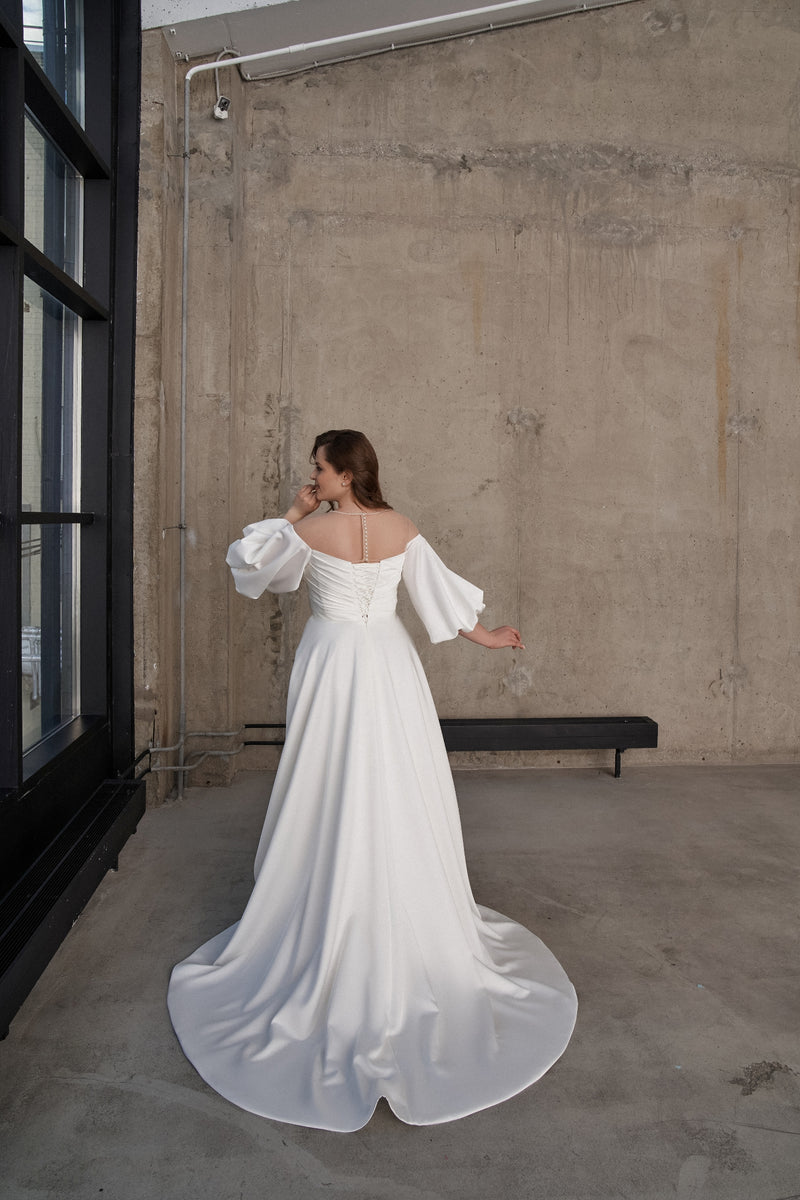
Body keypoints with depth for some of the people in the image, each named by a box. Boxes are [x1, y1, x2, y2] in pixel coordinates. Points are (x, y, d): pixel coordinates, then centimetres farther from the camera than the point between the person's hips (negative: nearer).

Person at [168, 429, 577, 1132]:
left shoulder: (309, 531, -9)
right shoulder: (401, 529, 1)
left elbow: (247, 564, 5)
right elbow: (441, 593, 7)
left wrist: (292, 514, 8)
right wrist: (483, 635, 21)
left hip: (333, 665, -3)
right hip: (390, 664, 4)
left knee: (333, 798, 6)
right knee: (398, 795, 12)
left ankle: (331, 926, 18)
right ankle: (410, 920, 26)